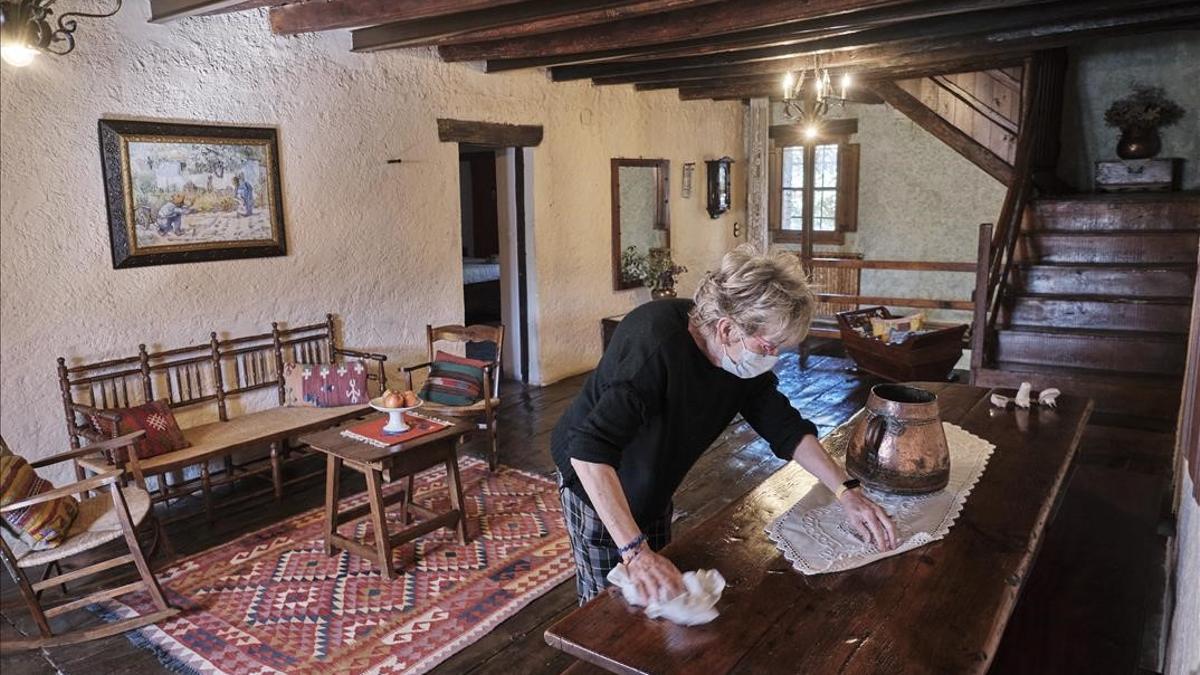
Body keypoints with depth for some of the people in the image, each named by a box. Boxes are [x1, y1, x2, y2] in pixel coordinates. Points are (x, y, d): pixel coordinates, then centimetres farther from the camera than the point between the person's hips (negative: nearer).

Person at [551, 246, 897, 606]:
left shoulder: (746, 354, -14)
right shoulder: (655, 343, -39)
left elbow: (785, 427, -3)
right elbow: (589, 452, -45)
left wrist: (847, 492, -11)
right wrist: (635, 550, -50)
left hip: (654, 483, 7)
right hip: (596, 481, -7)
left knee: (657, 591, 19)